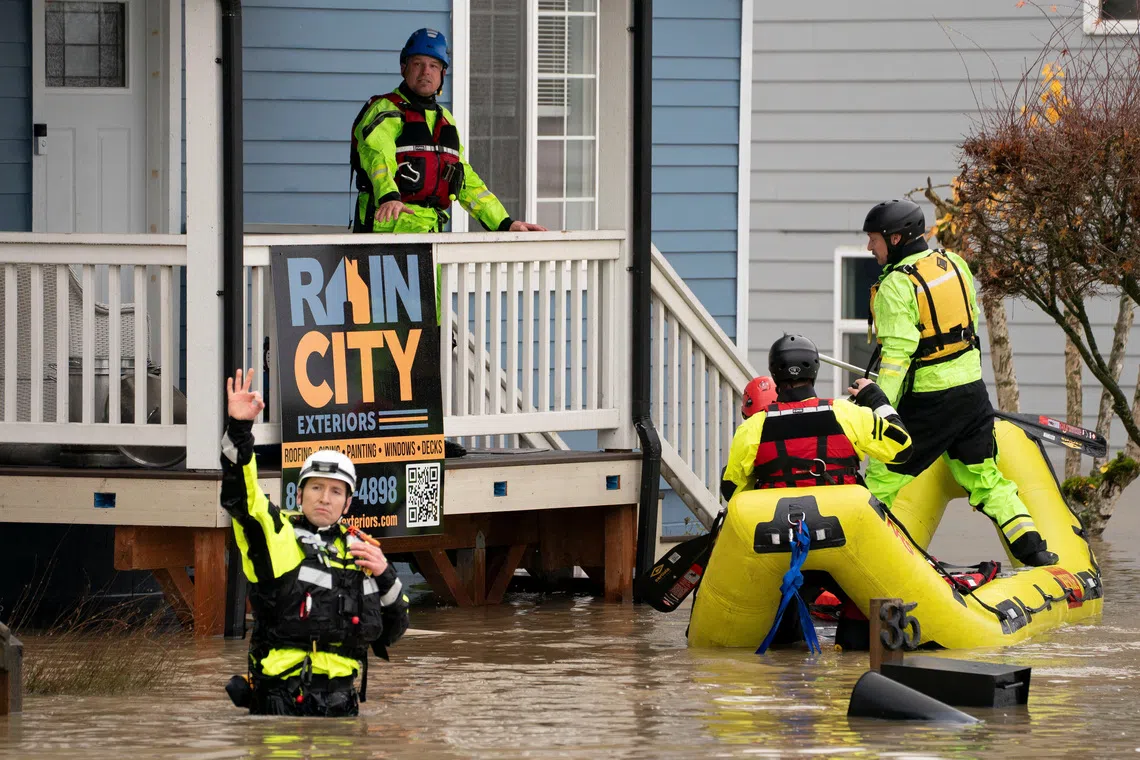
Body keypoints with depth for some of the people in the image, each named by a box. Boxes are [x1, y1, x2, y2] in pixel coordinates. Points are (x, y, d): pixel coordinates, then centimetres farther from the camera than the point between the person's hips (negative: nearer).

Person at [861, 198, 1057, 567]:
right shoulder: (954, 264, 6)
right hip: (972, 388, 7)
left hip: (928, 401, -7)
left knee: (881, 479, 0)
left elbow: (897, 353, -24)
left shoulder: (896, 285, -17)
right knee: (984, 478, 16)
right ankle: (1032, 548, 9)